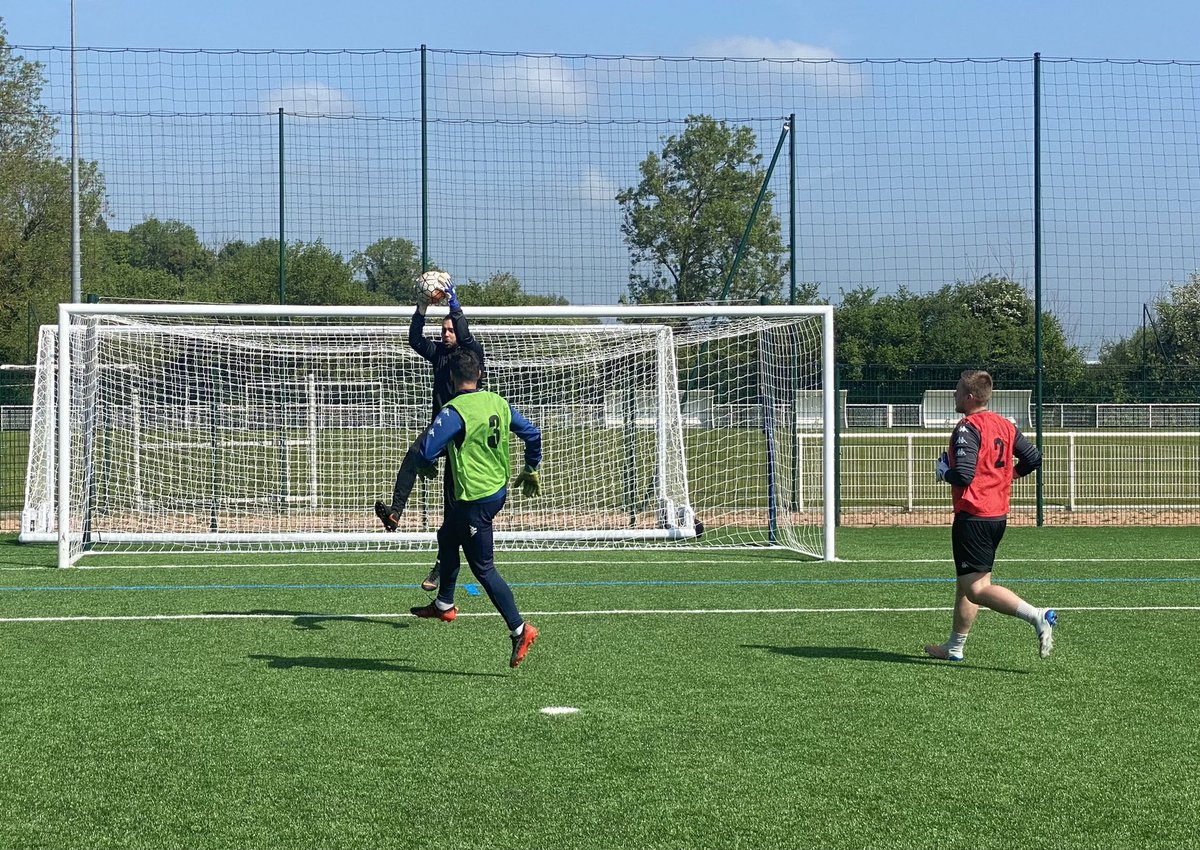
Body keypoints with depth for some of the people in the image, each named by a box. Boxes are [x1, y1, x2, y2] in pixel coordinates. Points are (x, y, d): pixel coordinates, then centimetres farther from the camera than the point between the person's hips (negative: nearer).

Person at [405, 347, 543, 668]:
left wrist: (422, 442, 2)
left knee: (483, 568, -1)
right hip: (498, 490, 8)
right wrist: (530, 470, 27)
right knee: (448, 539, 28)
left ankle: (519, 629, -4)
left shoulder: (454, 411, -19)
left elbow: (425, 451, -23)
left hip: (474, 499, -8)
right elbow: (532, 433, 12)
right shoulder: (498, 402, 3)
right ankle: (444, 605, 42)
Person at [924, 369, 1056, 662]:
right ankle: (954, 647, 28)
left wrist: (944, 472, -4)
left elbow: (964, 475, -24)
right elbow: (1034, 458, 12)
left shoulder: (967, 428, -16)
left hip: (973, 515, -9)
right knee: (965, 583, 19)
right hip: (999, 515, 9)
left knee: (976, 589, -10)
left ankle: (1037, 616, -25)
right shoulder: (1005, 425, 9)